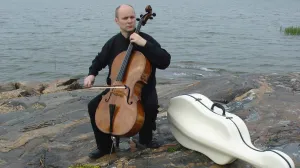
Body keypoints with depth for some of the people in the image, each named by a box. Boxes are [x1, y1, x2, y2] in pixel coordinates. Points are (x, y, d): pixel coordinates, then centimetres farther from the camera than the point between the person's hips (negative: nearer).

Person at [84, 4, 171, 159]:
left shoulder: (146, 39, -11)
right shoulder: (113, 43, 0)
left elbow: (165, 62, -24)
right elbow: (100, 60, 19)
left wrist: (144, 44, -30)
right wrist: (92, 74, -1)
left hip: (143, 87, -3)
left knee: (151, 105, -33)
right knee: (93, 106, -12)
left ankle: (145, 138, -1)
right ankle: (105, 146, 6)